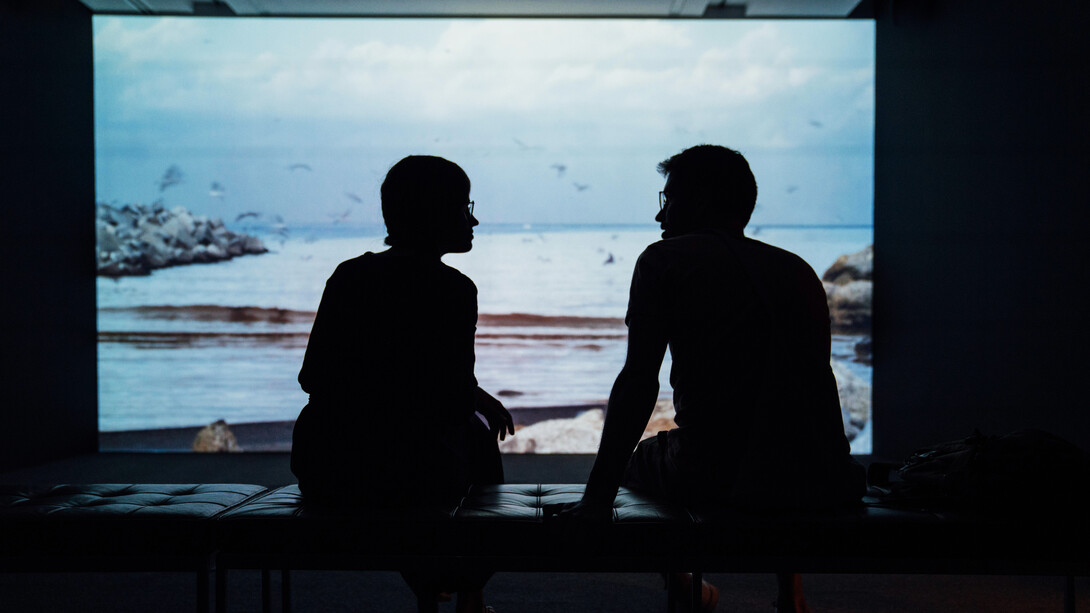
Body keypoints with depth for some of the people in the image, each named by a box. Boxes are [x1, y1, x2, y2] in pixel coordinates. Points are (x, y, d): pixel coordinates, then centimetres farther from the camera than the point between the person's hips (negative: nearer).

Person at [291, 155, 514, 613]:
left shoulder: (349, 275, 5)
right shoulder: (453, 289, -10)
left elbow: (312, 377, 9)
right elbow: (456, 399, -10)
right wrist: (481, 398, 13)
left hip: (322, 478, 5)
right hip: (409, 478, -5)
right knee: (477, 434, 28)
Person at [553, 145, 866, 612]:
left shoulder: (666, 259, 2)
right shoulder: (800, 270, 15)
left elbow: (638, 382, -7)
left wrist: (598, 499, -6)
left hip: (713, 478, -4)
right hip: (818, 480, 5)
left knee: (640, 458, 29)